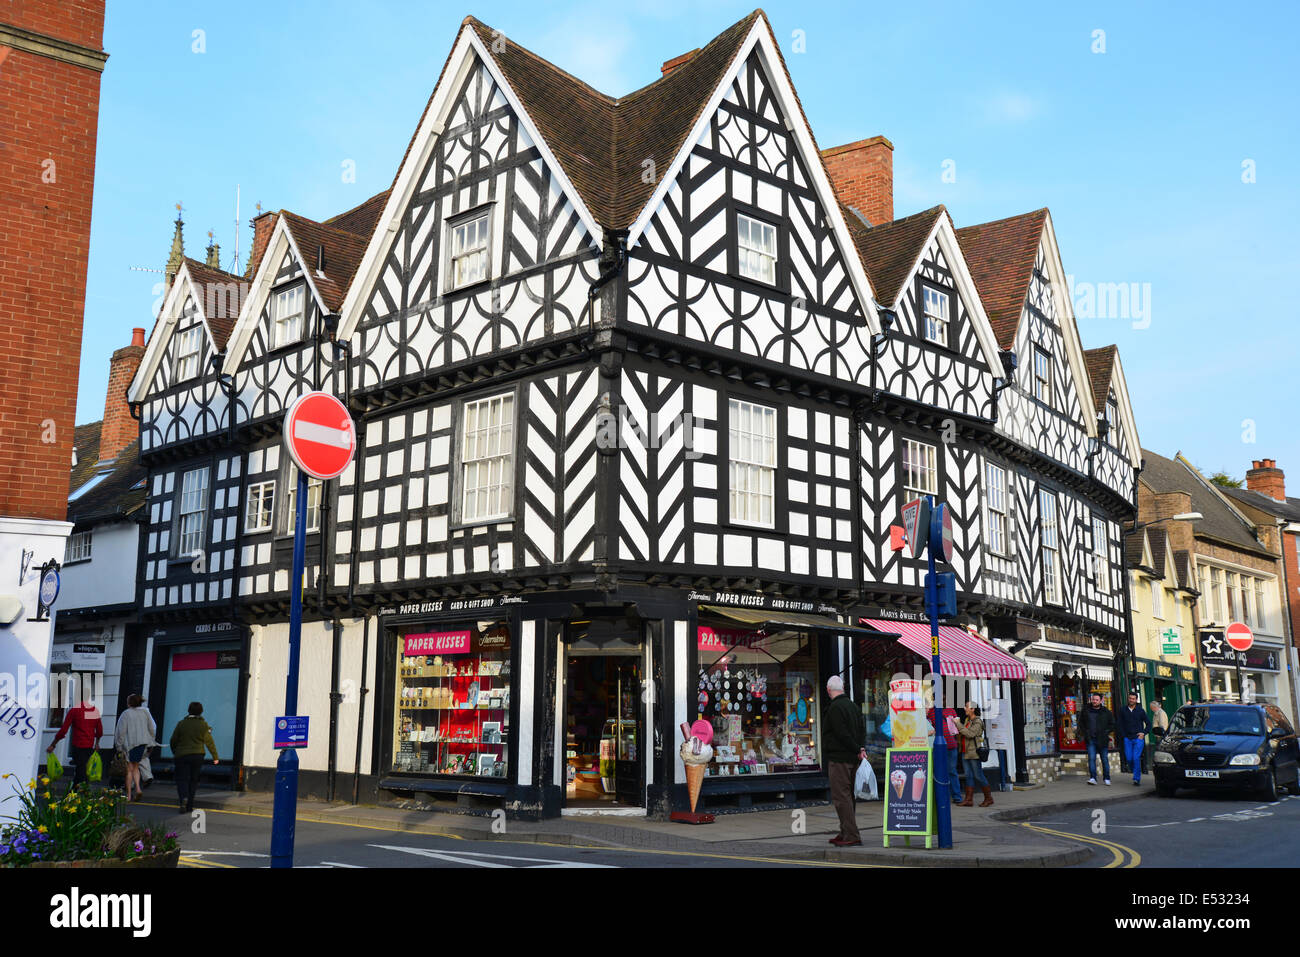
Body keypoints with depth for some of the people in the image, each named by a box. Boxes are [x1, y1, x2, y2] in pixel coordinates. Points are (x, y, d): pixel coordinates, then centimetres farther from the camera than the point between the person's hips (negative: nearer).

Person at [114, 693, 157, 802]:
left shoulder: (126, 714, -6)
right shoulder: (145, 712, 6)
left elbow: (121, 731, -8)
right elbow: (152, 729, 6)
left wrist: (119, 746, -1)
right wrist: (149, 742, 15)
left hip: (130, 743, -4)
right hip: (143, 743, 4)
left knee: (129, 769, 4)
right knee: (135, 767, 16)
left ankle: (129, 795, 5)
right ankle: (138, 788, -4)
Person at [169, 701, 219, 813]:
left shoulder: (181, 723, -2)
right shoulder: (203, 725, -3)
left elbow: (173, 740, 4)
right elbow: (209, 742, -1)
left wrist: (174, 752, 23)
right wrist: (215, 757, 7)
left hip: (182, 755, -1)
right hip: (197, 755, 1)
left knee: (182, 779, 1)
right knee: (193, 780, 11)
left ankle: (183, 797, -27)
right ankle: (189, 805, 11)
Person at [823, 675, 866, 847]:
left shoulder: (834, 708, -14)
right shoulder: (852, 706, 14)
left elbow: (842, 734, -19)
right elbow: (862, 728, 12)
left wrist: (858, 750, -12)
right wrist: (860, 748, 2)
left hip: (838, 758, -9)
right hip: (852, 758, 9)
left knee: (841, 796, -7)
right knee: (848, 795, 16)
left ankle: (851, 836, -11)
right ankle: (846, 833, 23)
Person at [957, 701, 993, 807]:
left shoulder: (977, 722, -11)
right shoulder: (967, 720, 14)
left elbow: (970, 734, -22)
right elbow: (963, 733, 23)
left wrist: (958, 725, -19)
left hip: (974, 752, -8)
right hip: (966, 752, 8)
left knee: (978, 776, -3)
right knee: (969, 776, 5)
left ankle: (988, 798, 8)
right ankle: (968, 799, 5)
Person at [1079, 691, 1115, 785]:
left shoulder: (1106, 712, 4)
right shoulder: (1086, 711, 7)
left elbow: (1112, 724, 11)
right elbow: (1081, 722, 18)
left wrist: (1106, 732, -1)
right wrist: (1084, 733, 5)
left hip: (1102, 739, 0)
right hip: (1090, 739, 0)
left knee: (1105, 759, 5)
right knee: (1091, 758, -8)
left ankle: (1107, 779, 15)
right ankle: (1092, 778, -10)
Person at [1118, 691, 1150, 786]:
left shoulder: (1140, 711, 4)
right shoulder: (1123, 710, 9)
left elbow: (1148, 723, 10)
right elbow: (1120, 725, 13)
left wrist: (1144, 733, -2)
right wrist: (1123, 736, 3)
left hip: (1138, 738, -2)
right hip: (1127, 739, 2)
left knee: (1136, 758, -11)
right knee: (1129, 758, -1)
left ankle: (1137, 779, -7)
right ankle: (1136, 772, 23)